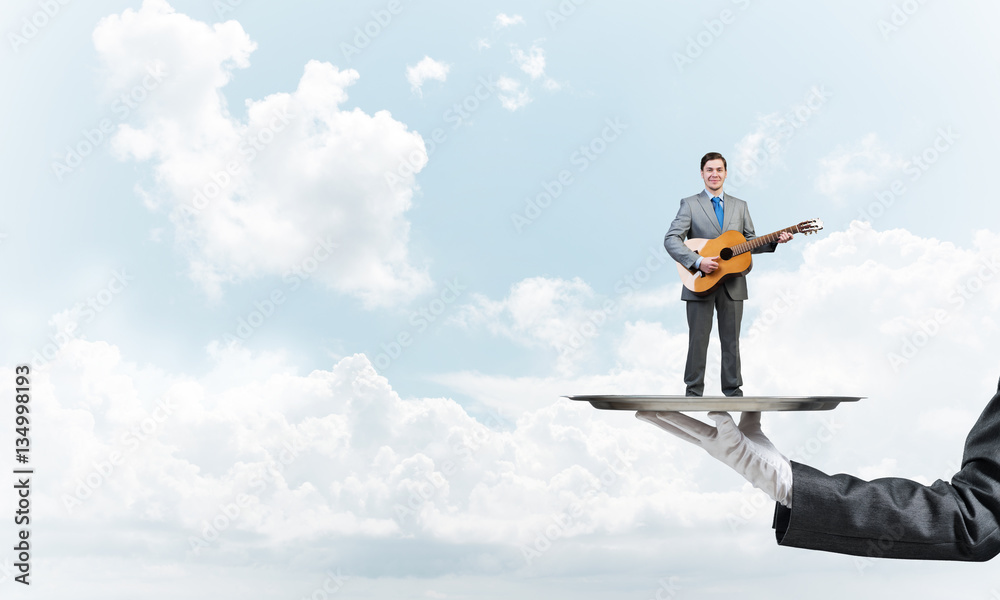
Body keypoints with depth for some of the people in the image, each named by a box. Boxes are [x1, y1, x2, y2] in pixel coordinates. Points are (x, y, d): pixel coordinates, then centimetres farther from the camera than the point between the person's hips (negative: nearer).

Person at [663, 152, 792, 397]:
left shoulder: (740, 206, 14)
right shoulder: (690, 204, 2)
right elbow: (671, 239, -9)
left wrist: (774, 241, -6)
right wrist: (697, 261, -21)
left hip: (732, 283, 3)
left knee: (731, 340, 7)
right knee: (698, 339, 1)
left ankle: (733, 390, 16)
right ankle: (694, 391, 10)